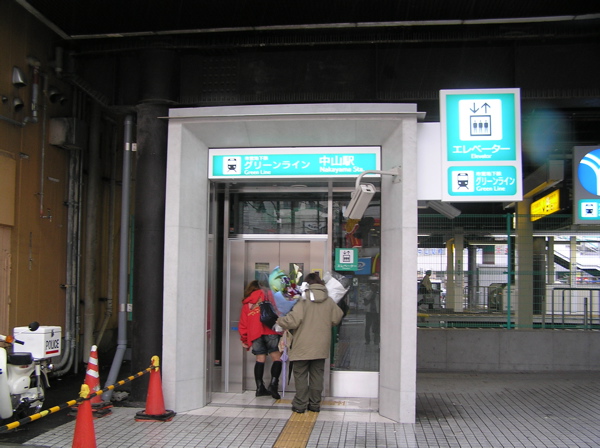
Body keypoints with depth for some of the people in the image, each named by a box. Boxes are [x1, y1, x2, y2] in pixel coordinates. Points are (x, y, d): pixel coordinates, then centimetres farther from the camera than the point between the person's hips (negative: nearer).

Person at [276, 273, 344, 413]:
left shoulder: (304, 300, -13)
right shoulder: (329, 301, 2)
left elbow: (292, 320, -18)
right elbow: (336, 319, 12)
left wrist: (280, 321, 1)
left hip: (303, 346, -4)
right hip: (321, 347, 4)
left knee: (300, 375, 6)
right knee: (317, 375, 13)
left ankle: (300, 404, 9)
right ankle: (315, 404, 17)